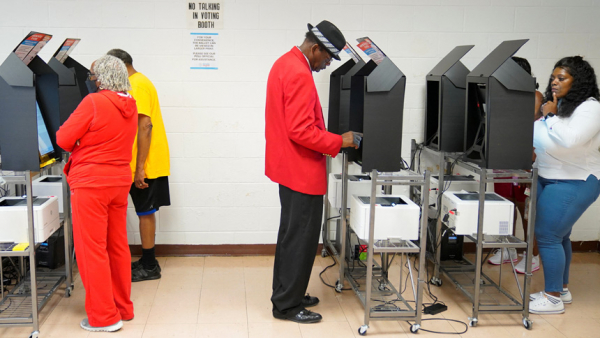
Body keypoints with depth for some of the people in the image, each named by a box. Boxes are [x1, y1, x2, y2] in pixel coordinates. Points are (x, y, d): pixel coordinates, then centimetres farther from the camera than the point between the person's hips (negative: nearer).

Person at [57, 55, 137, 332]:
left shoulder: (93, 102, -16)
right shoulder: (130, 106, 7)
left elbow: (63, 138, -12)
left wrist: (78, 148, 7)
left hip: (91, 183, -7)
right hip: (119, 181, 7)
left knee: (91, 250, 1)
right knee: (118, 247, 15)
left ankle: (104, 317, 6)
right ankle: (123, 308, 25)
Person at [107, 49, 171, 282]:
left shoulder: (137, 86, -15)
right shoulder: (140, 83, 16)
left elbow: (145, 126, -24)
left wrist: (139, 168, -25)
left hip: (146, 165, -10)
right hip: (150, 163, 10)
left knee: (145, 213, -2)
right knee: (146, 212, 14)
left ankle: (149, 267, 7)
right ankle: (148, 262, 23)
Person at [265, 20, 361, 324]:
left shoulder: (285, 63, 11)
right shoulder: (300, 74, -22)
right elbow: (301, 131, -26)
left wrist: (329, 138, 16)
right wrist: (339, 142, -16)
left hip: (288, 166, 11)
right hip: (302, 171, -11)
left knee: (291, 234, 19)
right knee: (301, 238, -1)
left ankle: (286, 294, 30)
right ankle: (287, 305, 9)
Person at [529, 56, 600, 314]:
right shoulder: (556, 105, 9)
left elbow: (570, 140, -30)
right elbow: (539, 136, 16)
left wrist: (550, 116, -19)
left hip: (573, 184, -8)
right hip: (548, 179, 8)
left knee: (547, 235, -9)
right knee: (558, 236, 15)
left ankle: (553, 298, 1)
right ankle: (561, 289, 27)